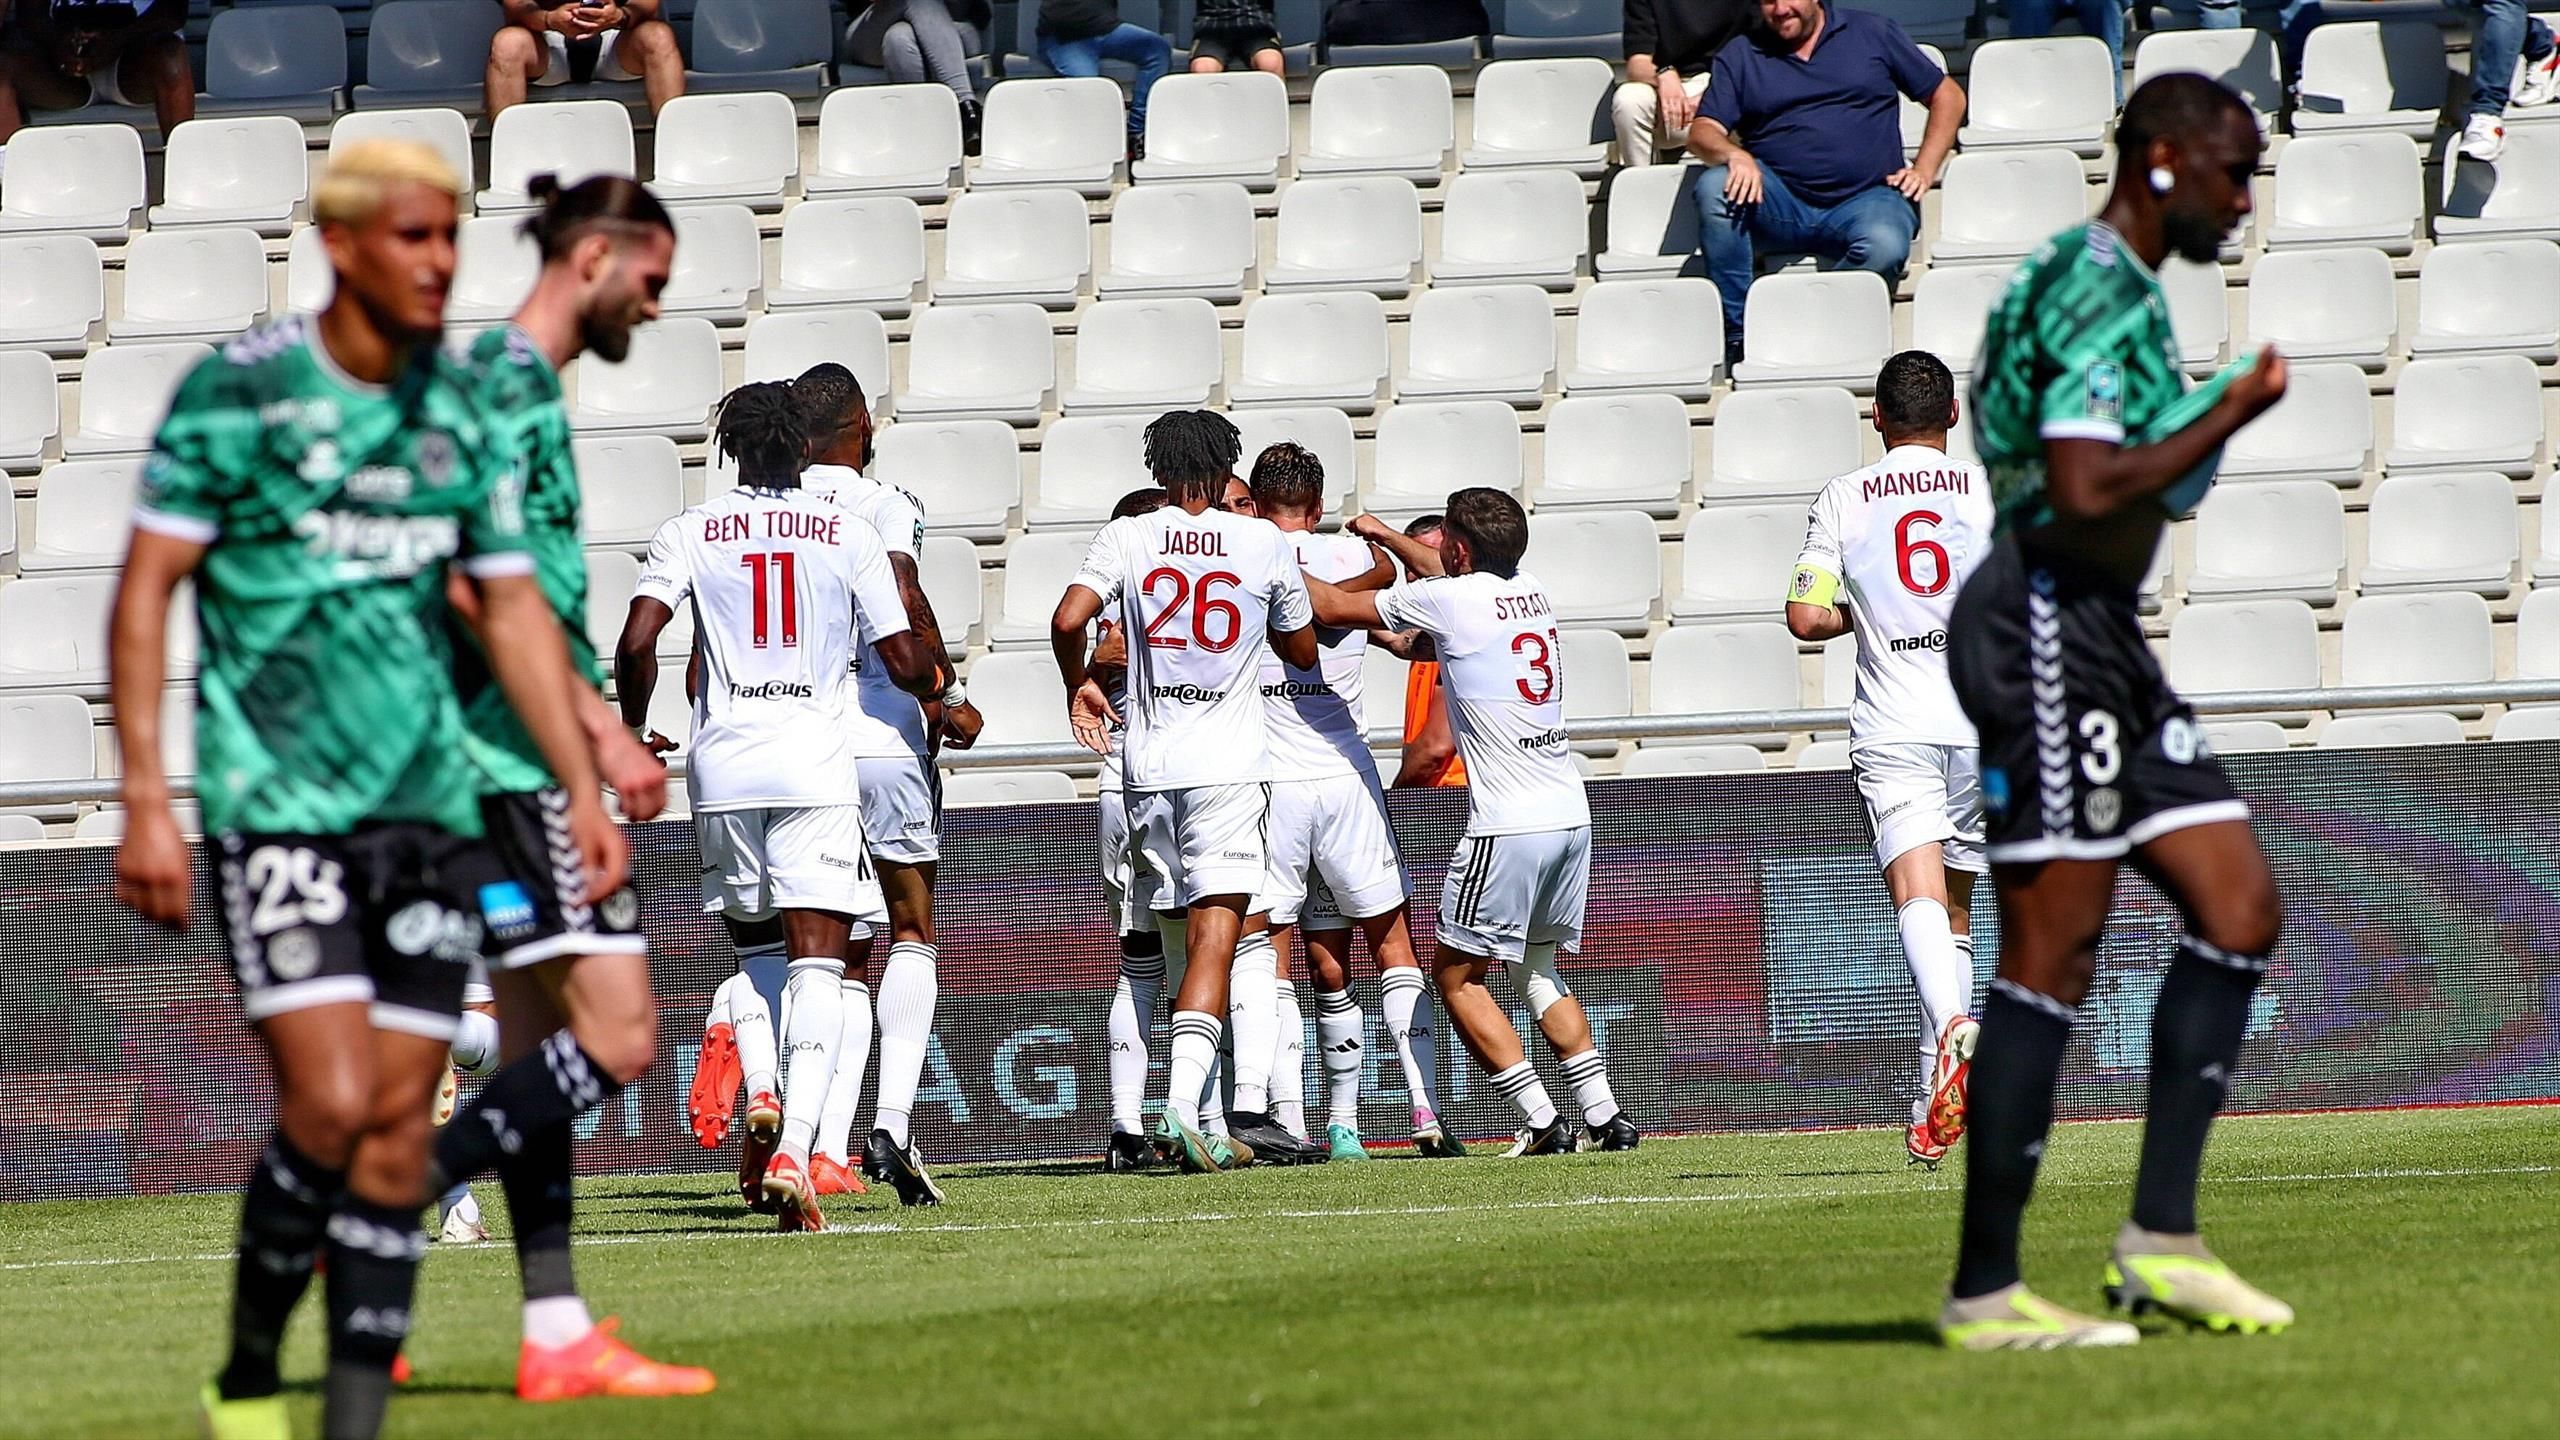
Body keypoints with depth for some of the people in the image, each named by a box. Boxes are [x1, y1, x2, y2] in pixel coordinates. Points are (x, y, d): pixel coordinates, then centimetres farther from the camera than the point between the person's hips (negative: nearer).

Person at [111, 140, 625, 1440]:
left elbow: (513, 605, 16)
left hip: (428, 804, 5)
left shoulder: (458, 409, 9)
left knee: (399, 1123, 1)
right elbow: (144, 590, -5)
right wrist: (145, 801, -12)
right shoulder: (236, 392, -6)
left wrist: (581, 787, 9)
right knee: (329, 1102, -15)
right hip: (279, 804, -5)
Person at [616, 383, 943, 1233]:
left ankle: (760, 1097, -3)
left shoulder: (689, 534, 4)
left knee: (754, 943, 21)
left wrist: (632, 735, 10)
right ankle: (795, 1146, -20)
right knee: (817, 956, -4)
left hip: (722, 767, 2)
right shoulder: (847, 536, 3)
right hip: (816, 767, -2)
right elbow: (904, 662, 4)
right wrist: (941, 689, 27)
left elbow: (636, 644, -7)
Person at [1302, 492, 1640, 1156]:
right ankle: (1606, 1116, 13)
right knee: (1537, 971, 21)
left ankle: (1543, 1122, -5)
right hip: (1572, 815, 8)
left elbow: (1333, 607, 0)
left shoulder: (1448, 600, -9)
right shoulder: (1530, 589, 11)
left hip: (1508, 826, -8)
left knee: (1458, 974, 4)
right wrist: (1387, 536, 48)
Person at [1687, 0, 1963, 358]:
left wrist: (1923, 170, 2)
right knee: (1715, 186, -29)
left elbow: (1948, 95, 15)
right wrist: (1734, 155, -20)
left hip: (1865, 199, -2)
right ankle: (1735, 337, -26)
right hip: (1780, 206, 2)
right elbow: (1702, 133, 4)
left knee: (1885, 246, -36)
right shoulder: (1740, 56, 14)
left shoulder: (1873, 34, 12)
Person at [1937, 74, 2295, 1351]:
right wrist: (2227, 417, -14)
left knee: (2240, 908, 6)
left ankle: (2161, 1235, 6)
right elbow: (2085, 492, -24)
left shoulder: (2125, 289, 20)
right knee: (2053, 953, -9)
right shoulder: (2093, 285, -13)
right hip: (2047, 624, -11)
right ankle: (1983, 1290, -6)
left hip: (2103, 637, 11)